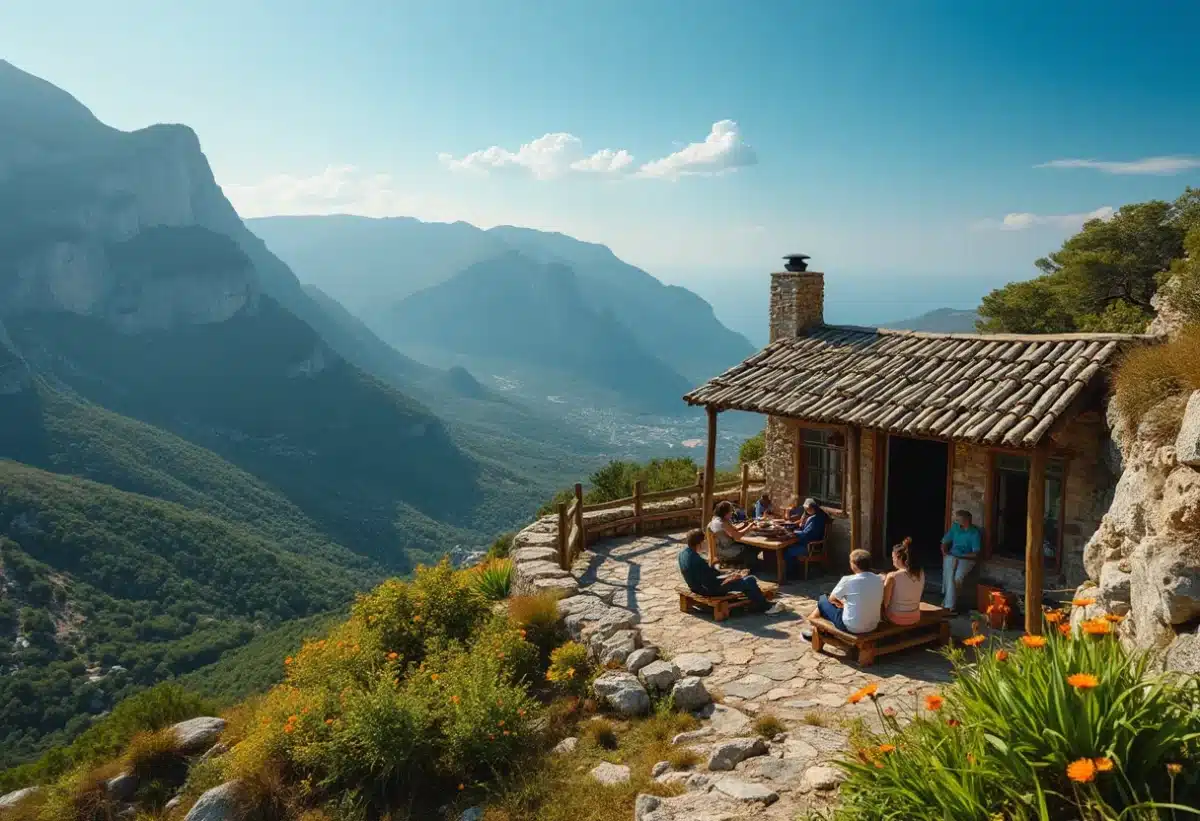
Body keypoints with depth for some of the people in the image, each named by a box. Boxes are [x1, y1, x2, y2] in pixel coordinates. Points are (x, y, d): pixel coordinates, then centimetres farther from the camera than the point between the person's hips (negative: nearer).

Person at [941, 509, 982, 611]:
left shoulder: (975, 533, -5)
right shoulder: (955, 527, 8)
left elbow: (975, 554, -11)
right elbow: (945, 542, 15)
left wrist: (959, 555, -13)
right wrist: (944, 552, -4)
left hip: (966, 559, -3)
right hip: (951, 556, 3)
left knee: (957, 577, -33)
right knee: (949, 575, -30)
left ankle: (947, 604, -23)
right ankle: (950, 604, -27)